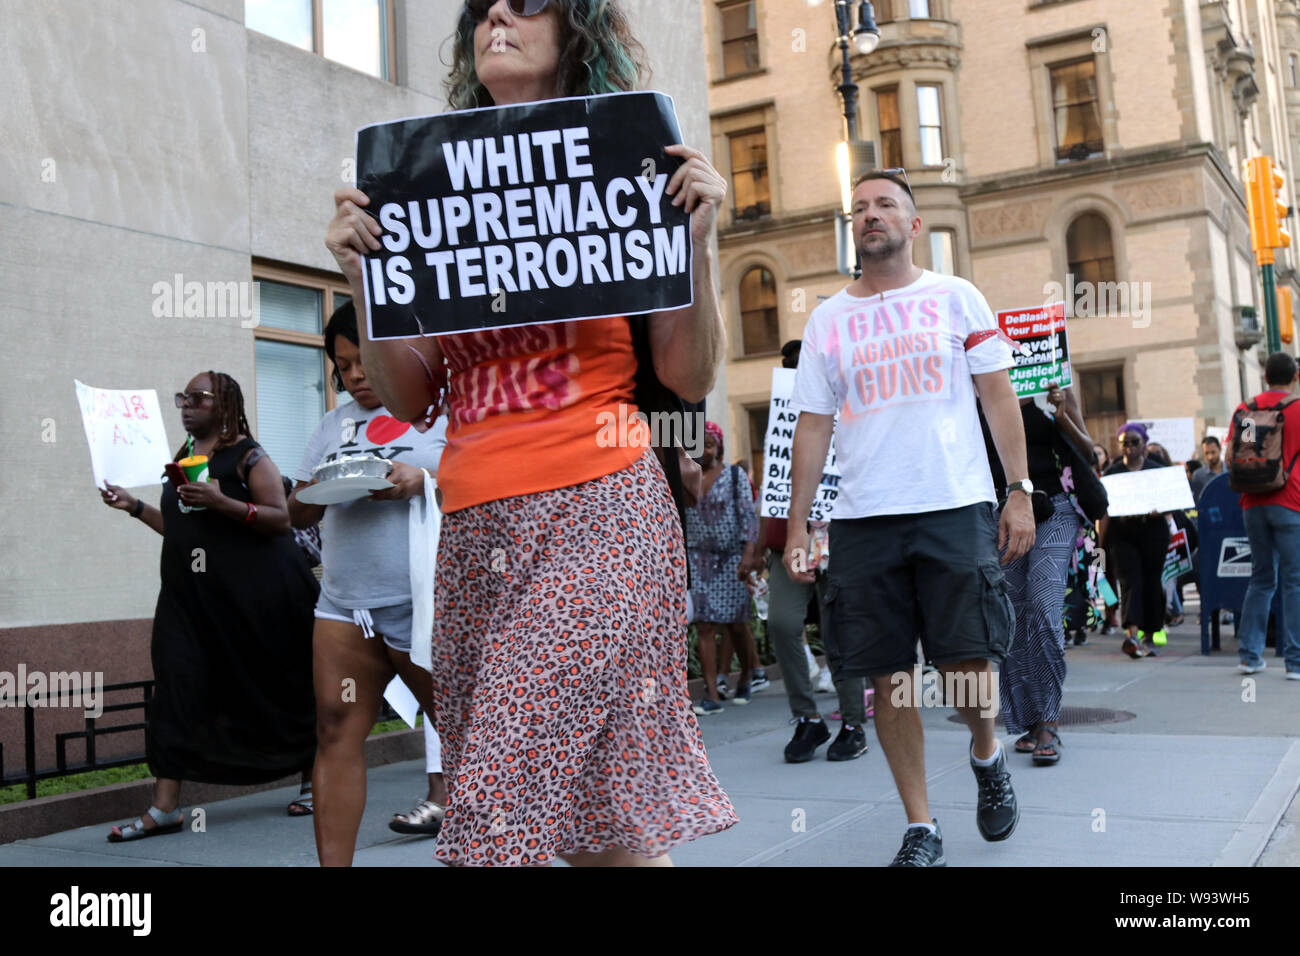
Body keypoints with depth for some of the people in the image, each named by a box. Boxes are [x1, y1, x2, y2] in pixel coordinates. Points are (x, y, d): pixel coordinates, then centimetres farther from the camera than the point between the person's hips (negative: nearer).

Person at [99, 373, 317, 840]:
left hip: (253, 591, -6)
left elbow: (280, 520, -15)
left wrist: (221, 502, -24)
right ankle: (166, 806, -2)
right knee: (177, 685, -4)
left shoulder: (247, 455, -6)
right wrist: (134, 506, 14)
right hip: (190, 592, 6)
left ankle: (314, 779, 23)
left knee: (279, 685, 5)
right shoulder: (182, 459, 15)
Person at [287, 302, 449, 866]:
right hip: (344, 605, 5)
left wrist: (422, 481, -20)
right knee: (336, 731, -1)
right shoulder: (335, 424, 18)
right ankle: (334, 864, 4)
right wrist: (314, 496, -6)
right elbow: (298, 513, 18)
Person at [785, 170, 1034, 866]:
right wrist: (796, 525, 5)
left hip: (956, 508, -2)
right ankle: (920, 829, 15)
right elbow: (813, 426, 10)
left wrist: (1020, 491, -2)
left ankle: (986, 756, 32)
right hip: (861, 519, 2)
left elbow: (999, 396, 6)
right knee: (888, 677, 3)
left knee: (969, 665, -2)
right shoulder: (826, 319, 12)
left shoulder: (956, 298, 8)